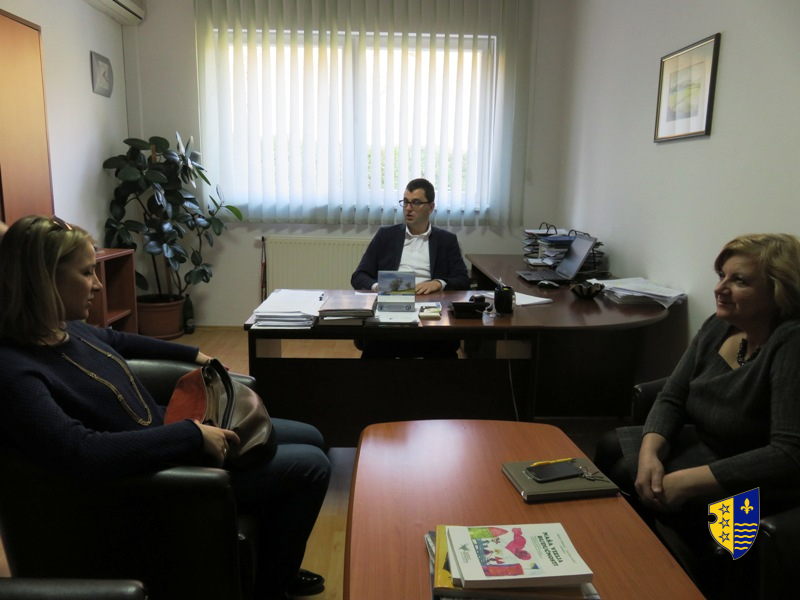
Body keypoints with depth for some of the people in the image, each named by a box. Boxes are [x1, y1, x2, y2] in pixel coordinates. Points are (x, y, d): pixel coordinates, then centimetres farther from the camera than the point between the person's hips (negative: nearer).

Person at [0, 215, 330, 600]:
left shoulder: (63, 328, 0)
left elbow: (117, 341, 22)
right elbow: (82, 451, -40)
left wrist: (193, 354, 26)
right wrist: (193, 435, -33)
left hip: (163, 433, 9)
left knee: (310, 439, 14)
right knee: (312, 466, -9)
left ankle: (272, 564, 32)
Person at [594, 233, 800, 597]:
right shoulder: (719, 326, -3)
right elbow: (671, 399, 0)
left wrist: (684, 482, -31)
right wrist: (650, 452, -20)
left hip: (752, 490, -7)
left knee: (626, 478, -15)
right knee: (610, 447, 0)